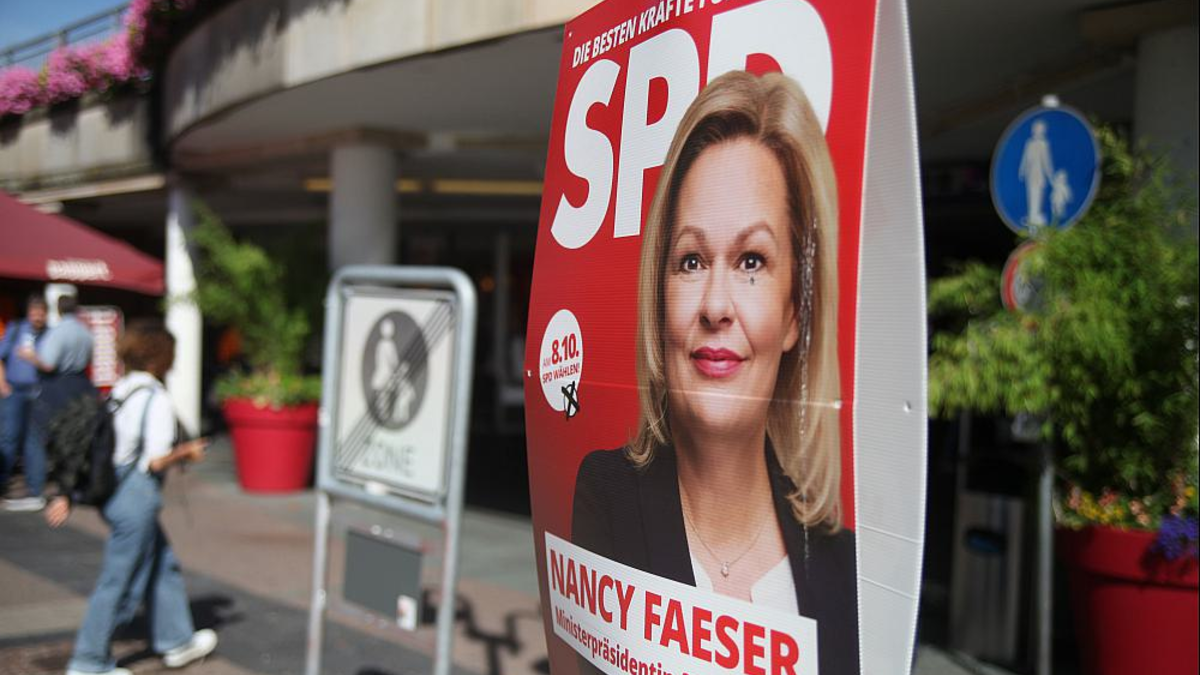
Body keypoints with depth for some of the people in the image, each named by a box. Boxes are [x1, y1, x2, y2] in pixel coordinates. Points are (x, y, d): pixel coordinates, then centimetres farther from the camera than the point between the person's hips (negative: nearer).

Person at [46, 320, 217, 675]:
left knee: (163, 566, 20)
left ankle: (177, 641, 33)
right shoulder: (156, 399, -17)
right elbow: (156, 461, -22)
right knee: (119, 582, 4)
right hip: (137, 496, -9)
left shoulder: (117, 394, 7)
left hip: (113, 490, 9)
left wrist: (67, 494, 11)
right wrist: (187, 452, -3)